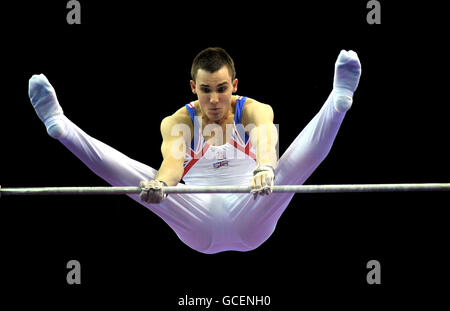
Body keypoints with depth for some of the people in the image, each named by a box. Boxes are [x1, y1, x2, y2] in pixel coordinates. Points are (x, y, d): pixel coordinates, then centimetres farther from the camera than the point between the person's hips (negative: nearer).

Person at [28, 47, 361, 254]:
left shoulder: (254, 112, 2)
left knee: (302, 154, -24)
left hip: (250, 220, -1)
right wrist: (161, 183, -45)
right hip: (200, 227, 1)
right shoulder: (178, 122, 4)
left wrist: (264, 169, -49)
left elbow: (265, 140, -23)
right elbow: (173, 158, -19)